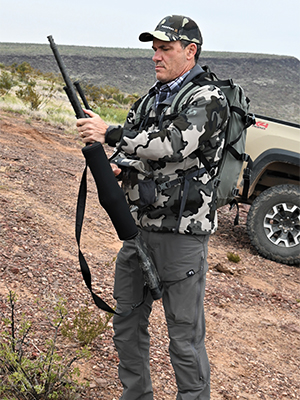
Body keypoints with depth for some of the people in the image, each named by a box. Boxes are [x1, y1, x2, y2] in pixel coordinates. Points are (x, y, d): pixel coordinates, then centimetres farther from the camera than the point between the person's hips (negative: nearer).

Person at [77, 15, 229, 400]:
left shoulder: (208, 99, -11)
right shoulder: (151, 97, 13)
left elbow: (176, 144, -27)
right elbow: (130, 147, 16)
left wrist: (109, 133, -24)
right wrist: (115, 166, -7)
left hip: (182, 232, -8)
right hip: (140, 227, 8)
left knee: (185, 336, 1)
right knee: (127, 324, 18)